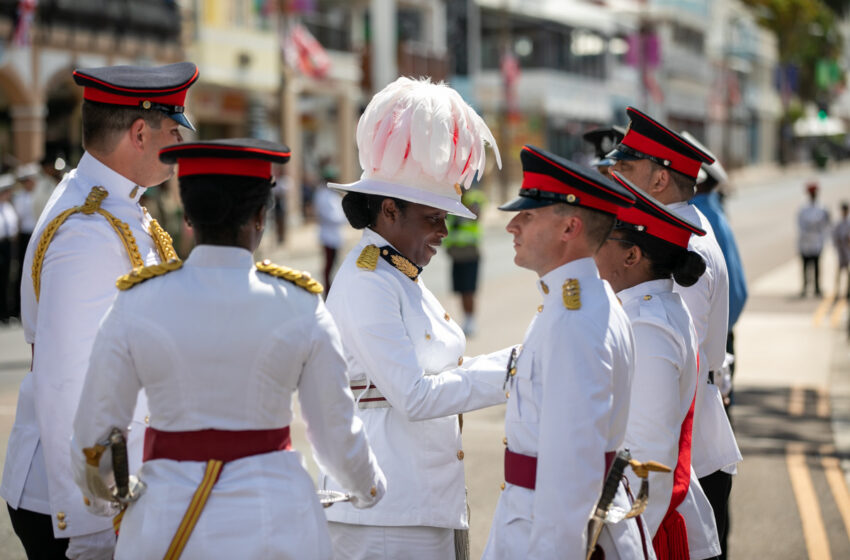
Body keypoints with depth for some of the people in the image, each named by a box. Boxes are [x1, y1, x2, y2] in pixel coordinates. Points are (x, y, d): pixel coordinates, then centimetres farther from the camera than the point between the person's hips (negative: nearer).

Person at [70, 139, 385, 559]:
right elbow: (336, 434, 1)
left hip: (167, 526, 0)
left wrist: (103, 493, 22)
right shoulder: (300, 307, -6)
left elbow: (95, 435, 0)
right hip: (277, 522, 0)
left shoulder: (136, 305, -6)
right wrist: (368, 488, 22)